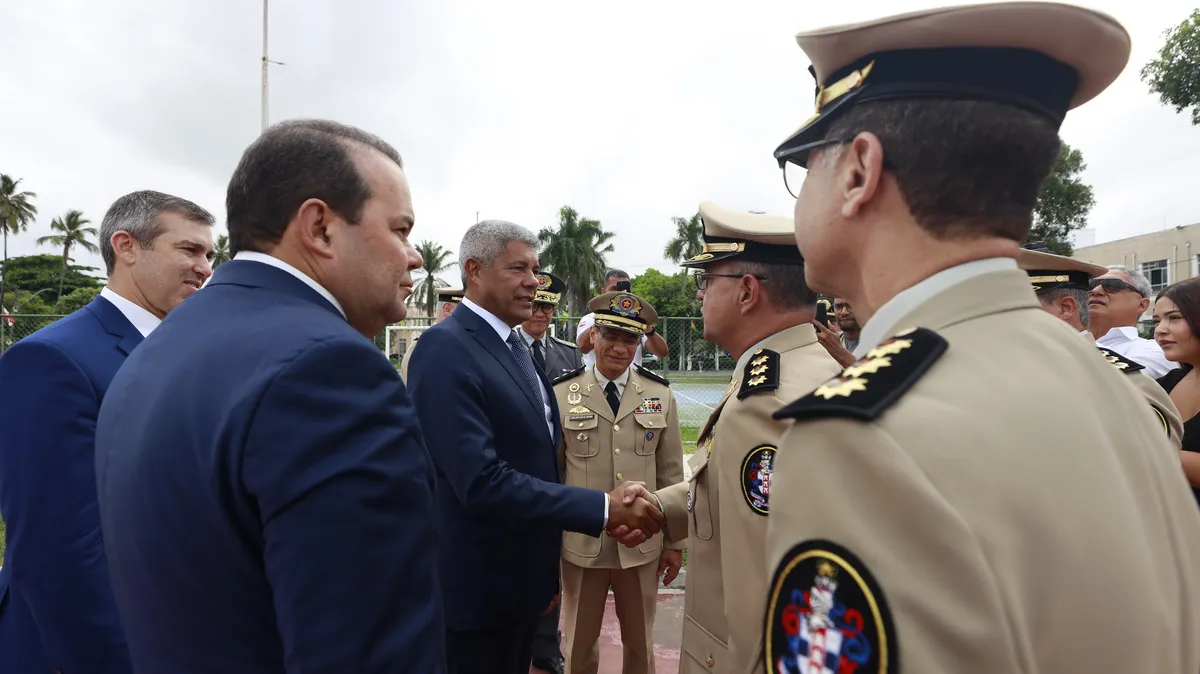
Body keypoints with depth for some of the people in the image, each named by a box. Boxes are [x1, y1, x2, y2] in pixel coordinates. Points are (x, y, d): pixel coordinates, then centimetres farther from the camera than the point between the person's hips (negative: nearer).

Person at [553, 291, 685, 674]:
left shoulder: (661, 394, -2)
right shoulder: (561, 394, -7)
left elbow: (671, 474, 3)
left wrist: (675, 543, 5)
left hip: (642, 546, 1)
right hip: (580, 545, -1)